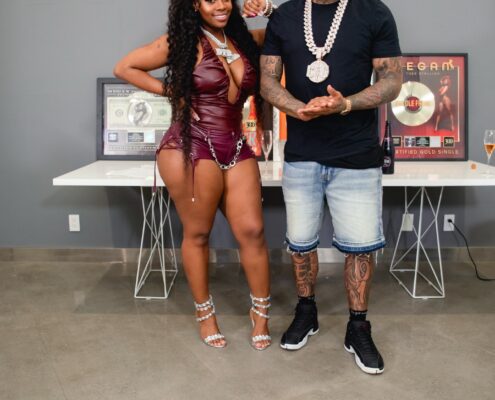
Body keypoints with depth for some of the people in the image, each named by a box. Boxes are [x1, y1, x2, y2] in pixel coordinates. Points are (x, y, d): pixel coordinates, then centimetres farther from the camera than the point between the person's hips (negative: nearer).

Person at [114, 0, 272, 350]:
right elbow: (124, 67, 4)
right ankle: (205, 314, 24)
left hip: (237, 149, 5)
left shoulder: (245, 40, 11)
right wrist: (170, 91, -1)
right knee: (197, 234, 5)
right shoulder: (182, 42, -1)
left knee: (252, 231, 2)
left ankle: (261, 313, 20)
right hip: (192, 148, -4)